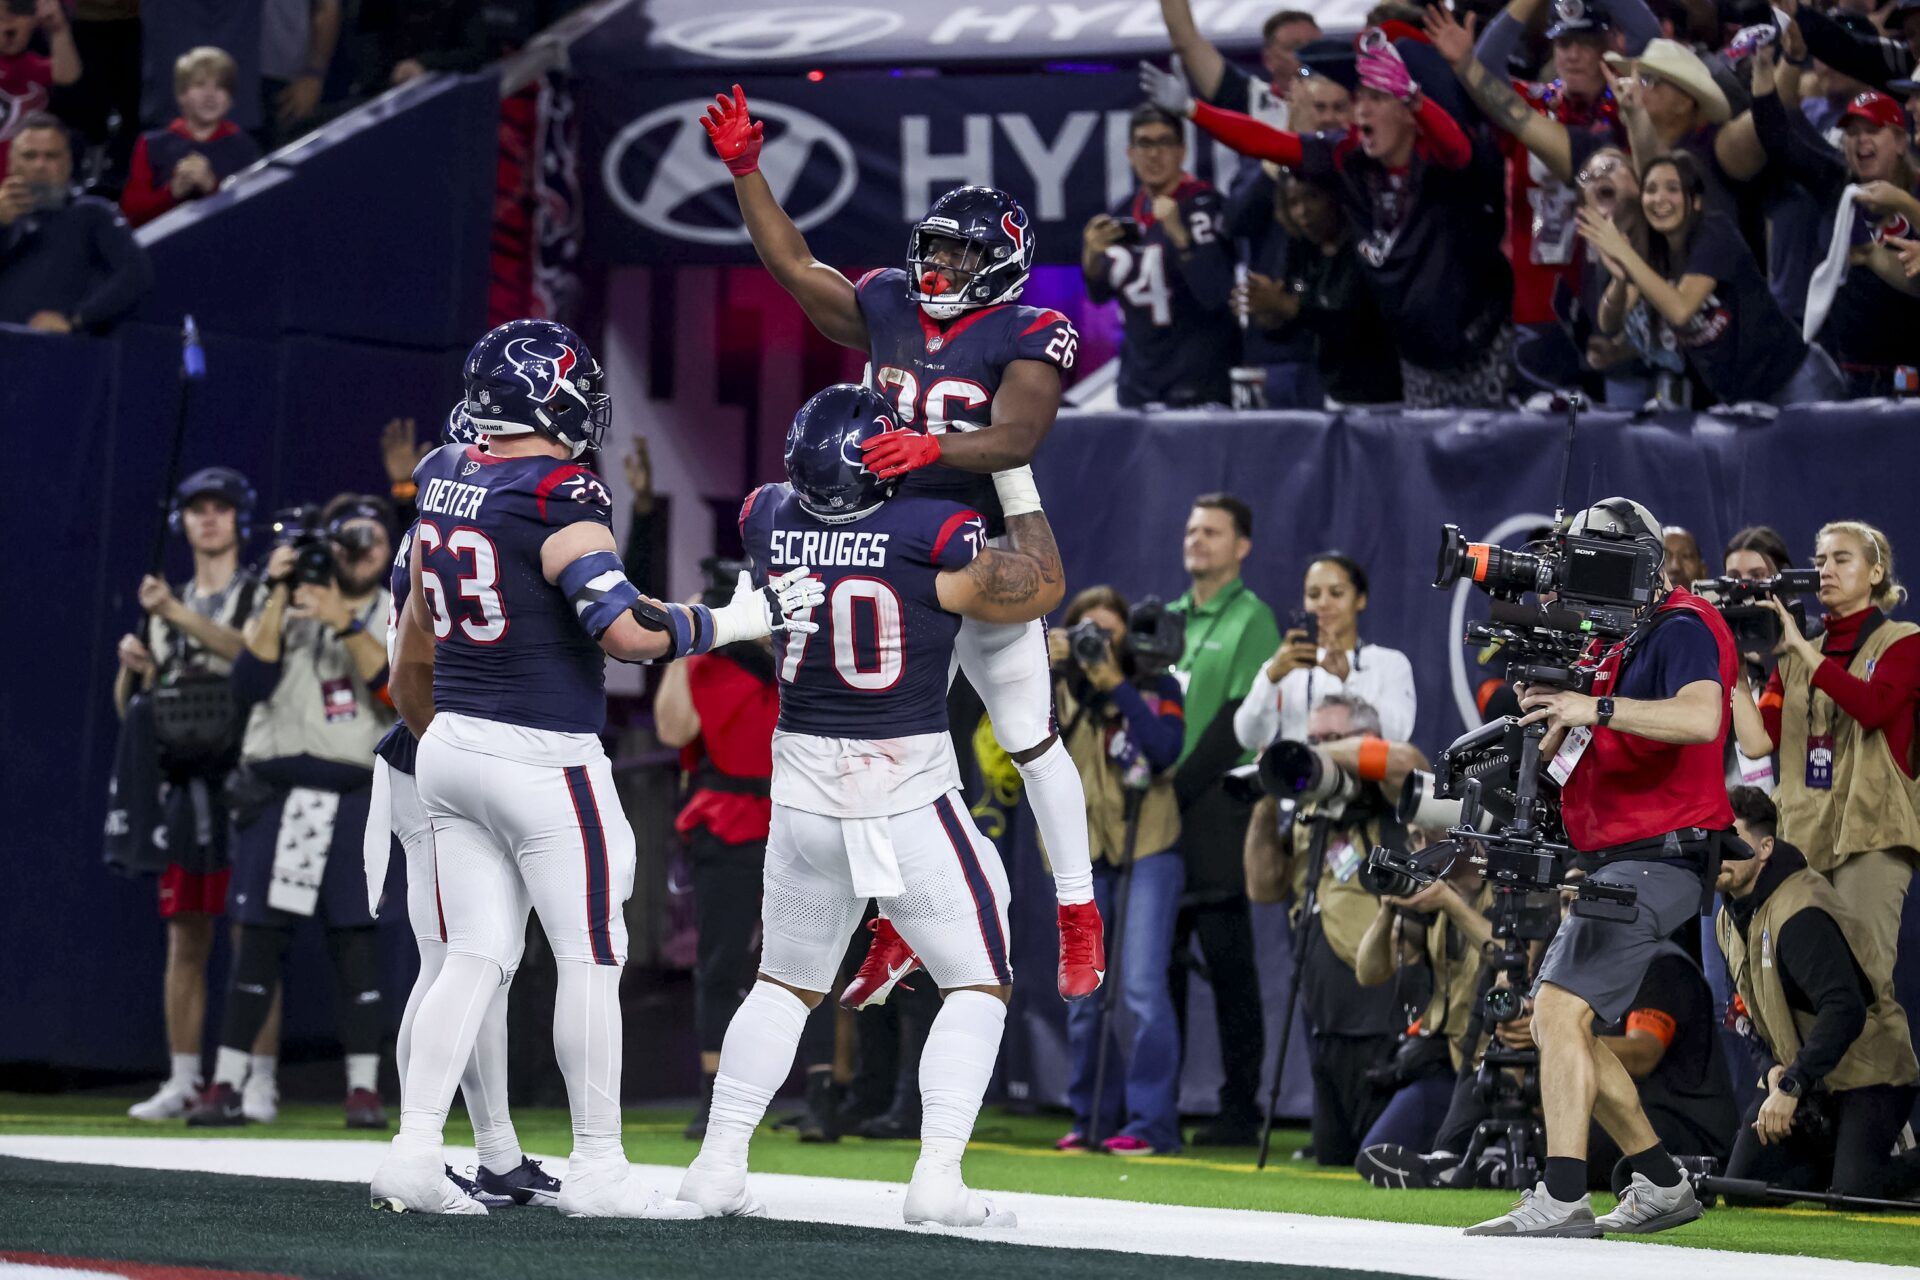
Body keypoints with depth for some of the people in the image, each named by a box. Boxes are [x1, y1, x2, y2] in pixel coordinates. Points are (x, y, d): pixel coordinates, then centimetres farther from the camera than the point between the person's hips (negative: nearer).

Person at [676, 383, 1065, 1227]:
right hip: (908, 790, -4)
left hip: (804, 786, 4)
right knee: (979, 983, 6)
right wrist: (1015, 477, 8)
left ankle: (719, 1160, 13)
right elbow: (1041, 587, 0)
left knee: (785, 983, 19)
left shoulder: (767, 521, -2)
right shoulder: (930, 535, -16)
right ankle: (937, 1176, -5)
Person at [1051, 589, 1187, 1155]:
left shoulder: (1157, 686, 6)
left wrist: (1117, 687, -14)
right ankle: (1091, 1118, 14)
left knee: (1142, 984, -13)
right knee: (1084, 993, 4)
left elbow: (1167, 749, -10)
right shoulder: (1062, 690, 10)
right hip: (1083, 852, 3)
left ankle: (1151, 1122, -11)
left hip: (1148, 849, -3)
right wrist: (1046, 673, -16)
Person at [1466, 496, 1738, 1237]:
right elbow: (1552, 753, 21)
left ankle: (1562, 1202, -27)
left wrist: (1597, 708, -36)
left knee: (1561, 1010, -21)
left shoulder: (1683, 628, -10)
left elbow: (1700, 717, -31)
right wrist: (1546, 700, 0)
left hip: (1659, 859, -11)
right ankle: (1661, 1186, 20)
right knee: (1559, 1026, 12)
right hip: (1613, 863, 11)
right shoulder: (1611, 646, 20)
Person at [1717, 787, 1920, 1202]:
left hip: (1867, 1070, -9)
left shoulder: (1800, 913, -25)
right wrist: (1775, 1066, -5)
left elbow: (1844, 1011, -33)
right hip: (1796, 1070, 9)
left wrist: (1792, 1086, -34)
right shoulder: (1731, 918, 6)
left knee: (1852, 1192, -24)